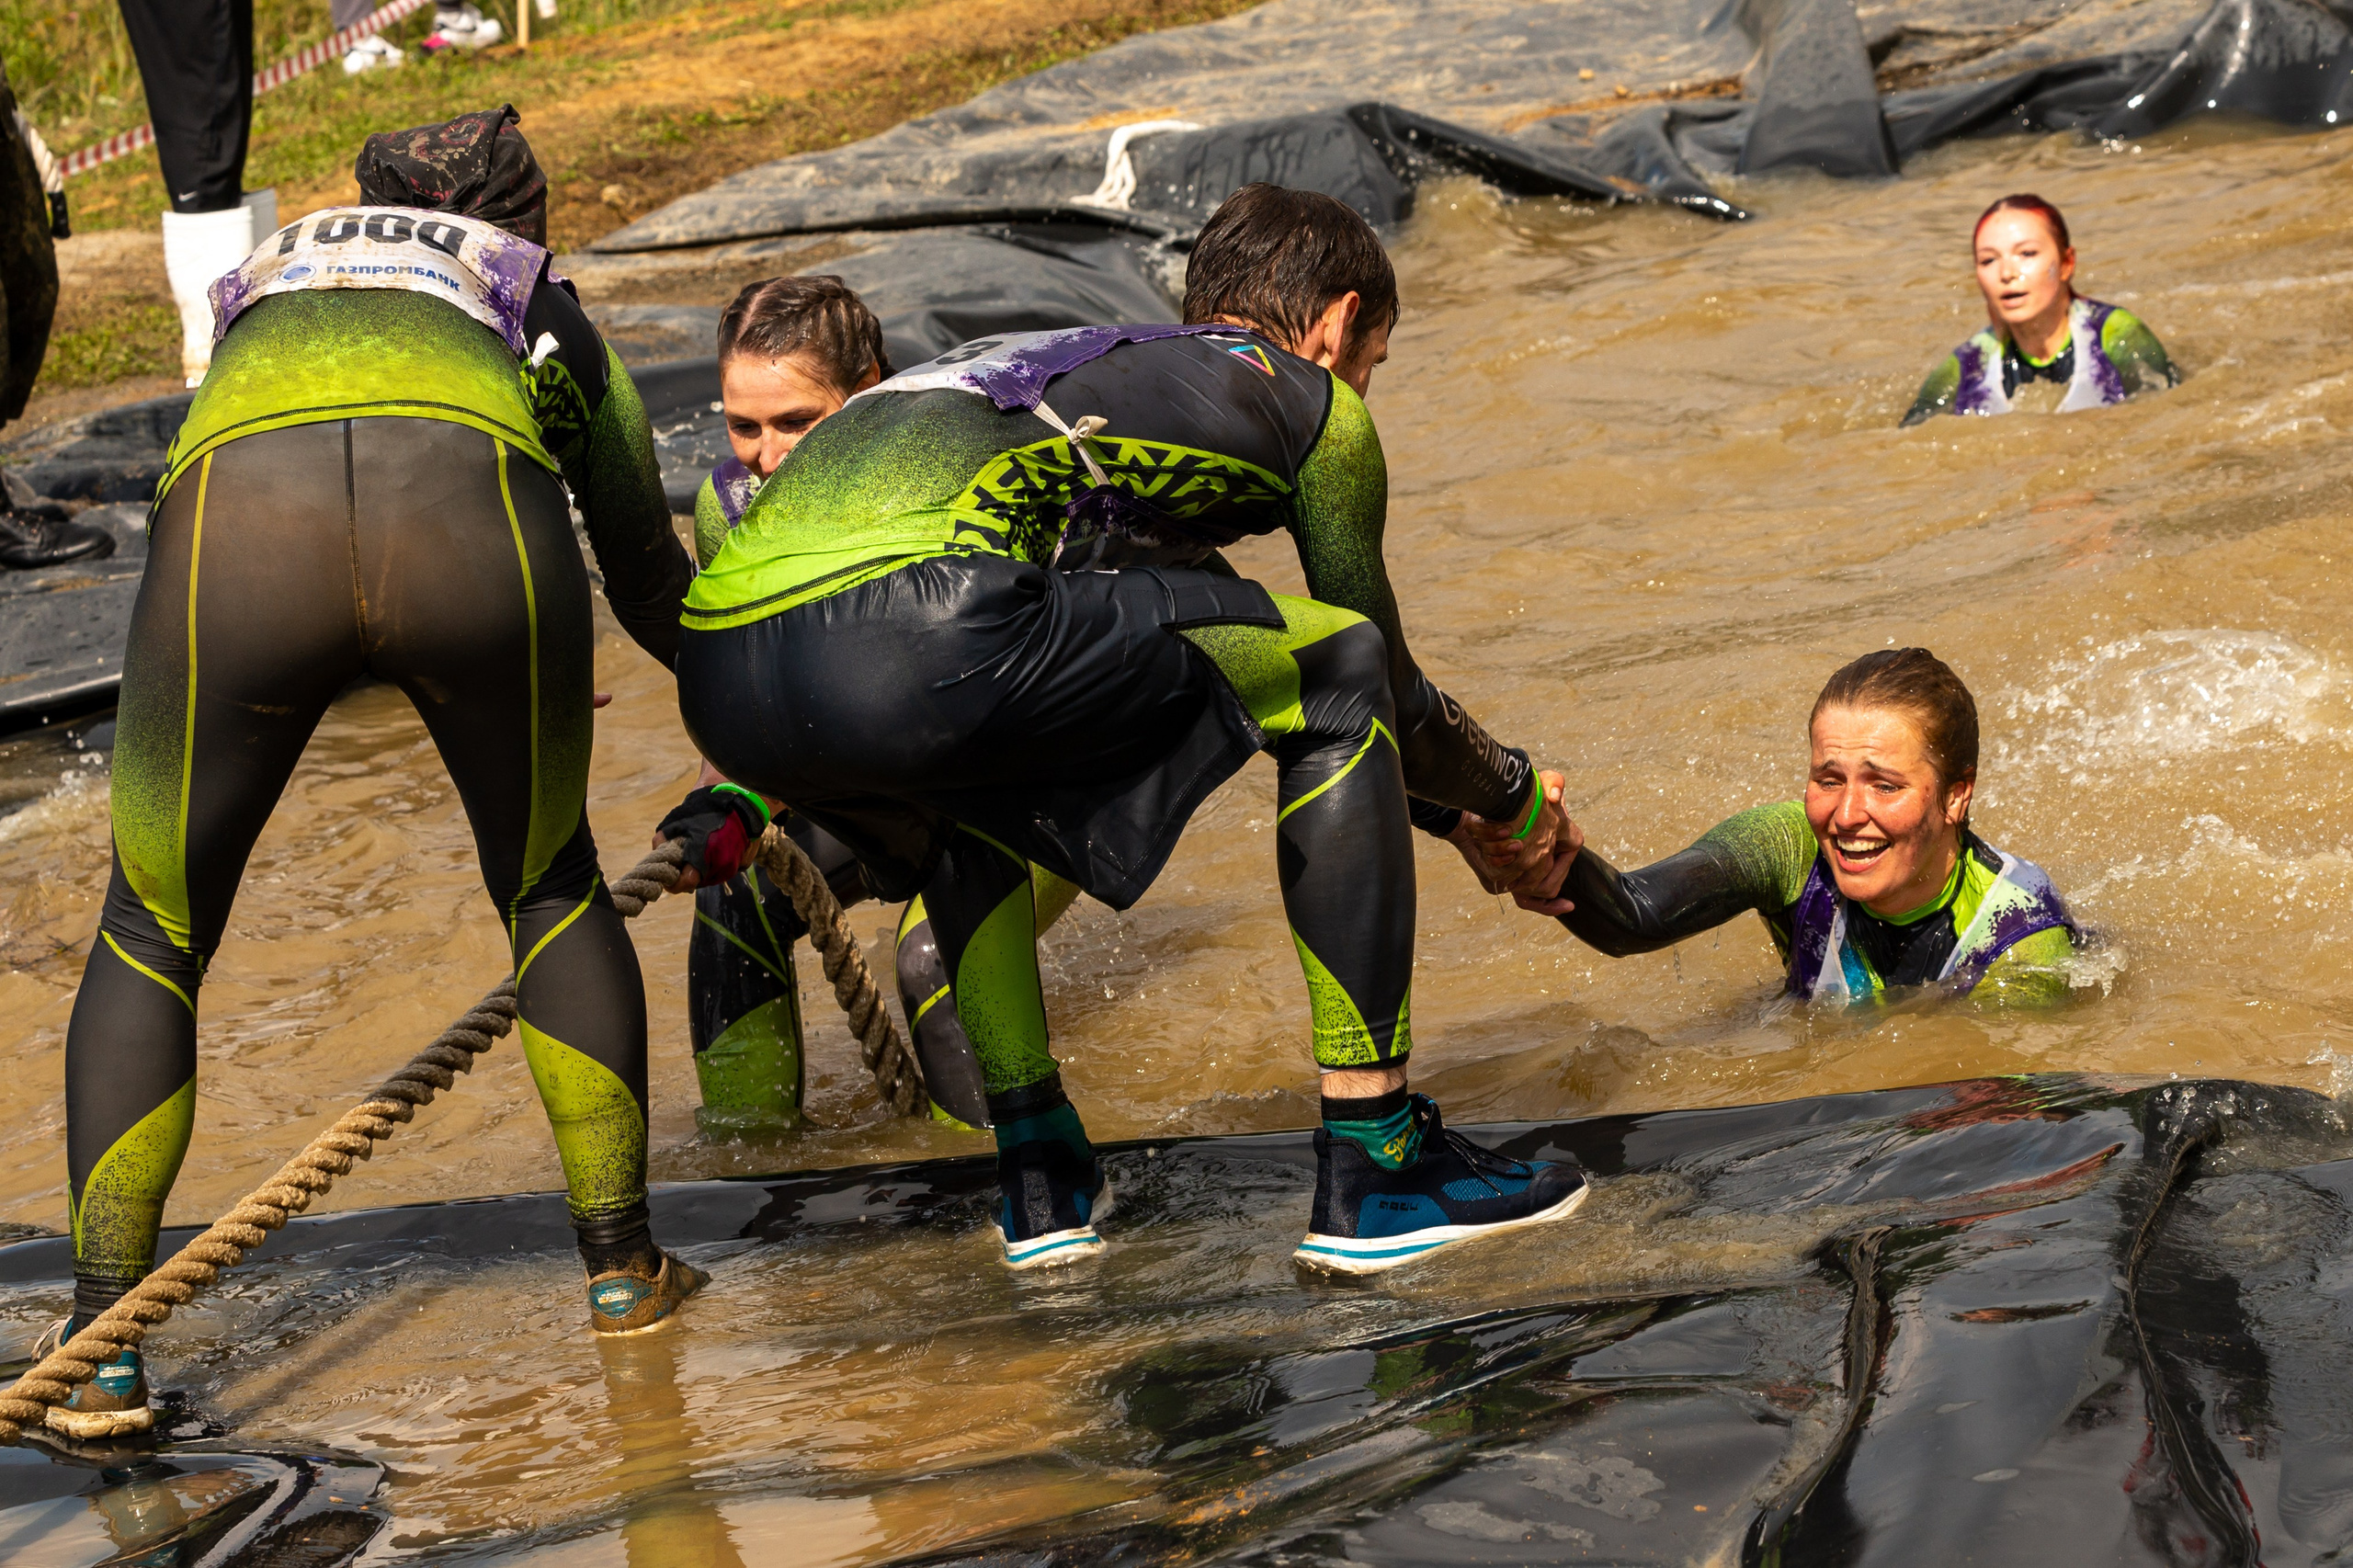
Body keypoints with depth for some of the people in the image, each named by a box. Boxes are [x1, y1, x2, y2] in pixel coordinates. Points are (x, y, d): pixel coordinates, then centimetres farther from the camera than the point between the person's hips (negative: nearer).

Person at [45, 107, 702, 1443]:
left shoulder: (267, 277, 43)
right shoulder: (546, 314, 38)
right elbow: (649, 582, 47)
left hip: (239, 518, 1)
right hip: (473, 513, 0)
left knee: (153, 941, 19)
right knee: (554, 890, 26)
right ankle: (623, 1262, 32)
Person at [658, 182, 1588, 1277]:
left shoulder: (1079, 364, 43)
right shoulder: (1307, 400, 25)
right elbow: (1383, 685, 33)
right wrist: (1513, 803, 51)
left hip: (720, 678, 8)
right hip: (917, 639, -8)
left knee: (970, 774, 43)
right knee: (1341, 674, 13)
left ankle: (1040, 1180, 37)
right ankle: (1374, 1170, 15)